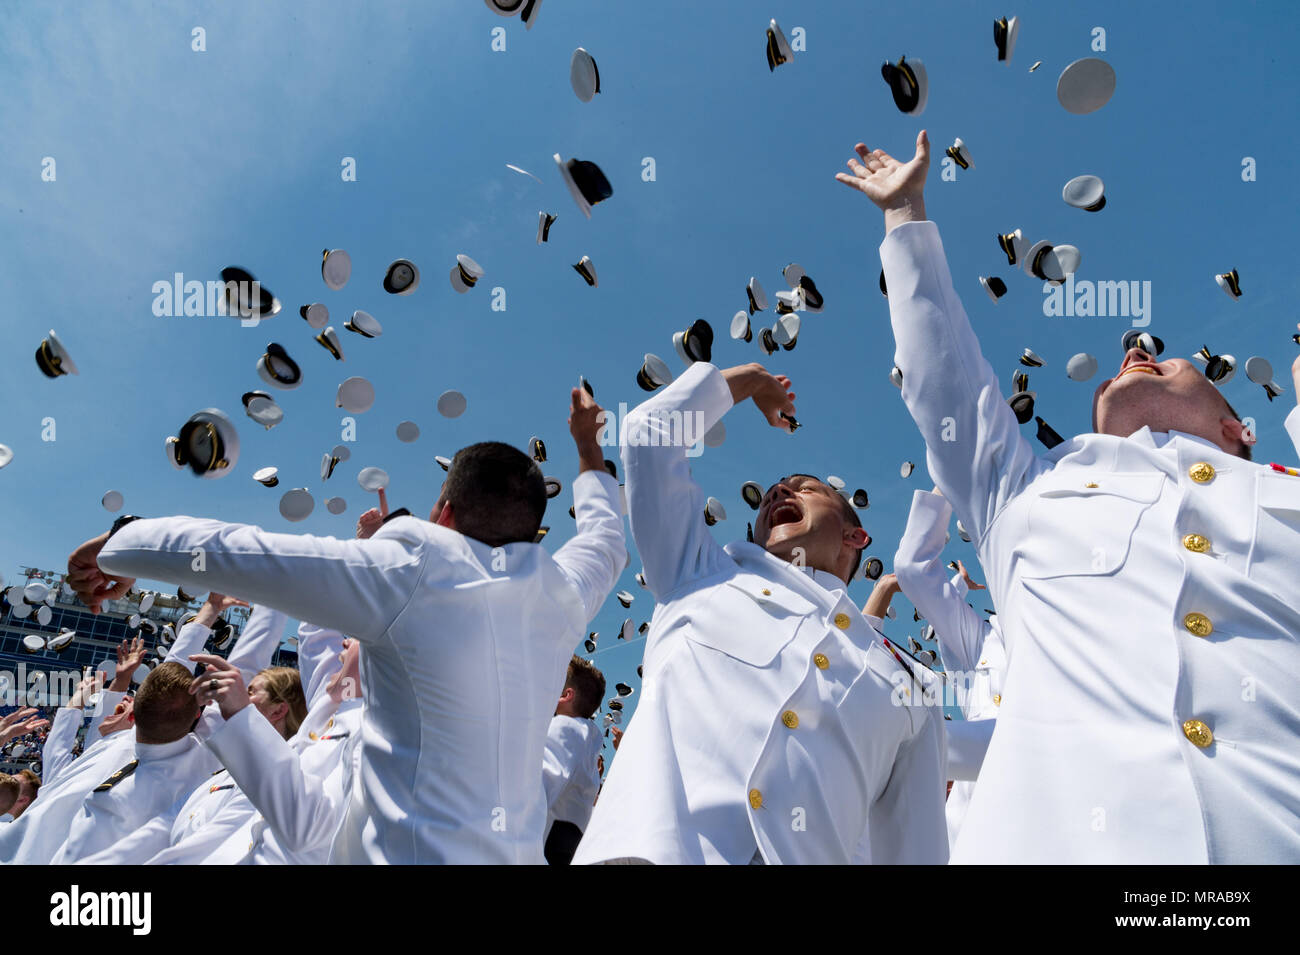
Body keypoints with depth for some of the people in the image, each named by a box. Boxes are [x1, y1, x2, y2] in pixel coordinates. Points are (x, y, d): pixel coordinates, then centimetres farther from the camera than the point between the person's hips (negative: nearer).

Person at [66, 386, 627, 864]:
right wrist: (589, 448, 40)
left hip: (407, 851, -6)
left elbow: (228, 551, -9)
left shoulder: (411, 576, -13)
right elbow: (604, 538, 25)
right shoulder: (559, 595, 2)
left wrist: (117, 546, 8)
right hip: (518, 854, 7)